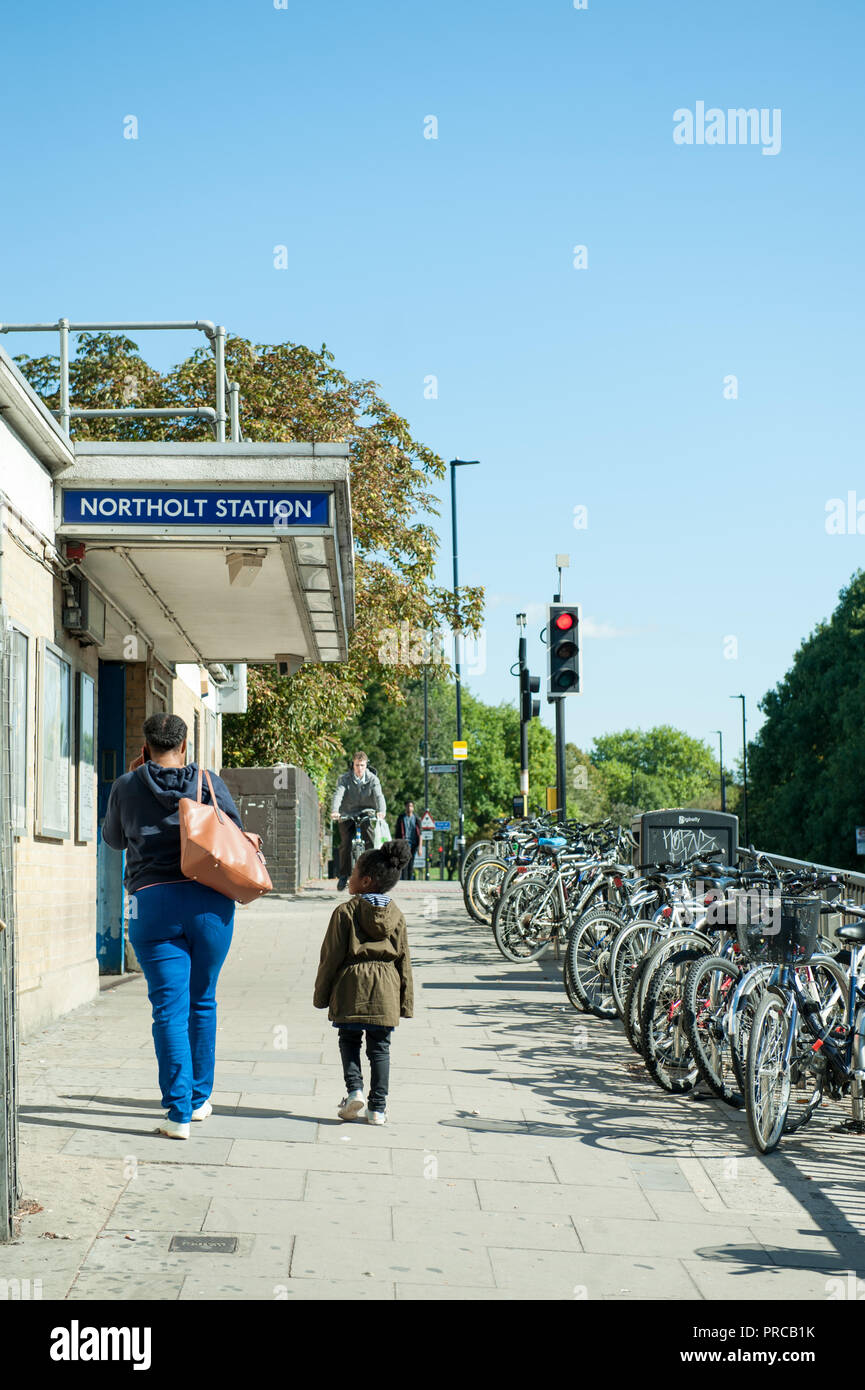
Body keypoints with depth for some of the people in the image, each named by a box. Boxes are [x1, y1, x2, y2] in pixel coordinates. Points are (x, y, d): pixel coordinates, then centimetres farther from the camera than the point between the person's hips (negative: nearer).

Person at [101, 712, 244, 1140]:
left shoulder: (127, 787, 3)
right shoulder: (210, 782, 3)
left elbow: (113, 838, 20)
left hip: (152, 903, -1)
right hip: (210, 901, 1)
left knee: (169, 1009, -1)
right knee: (203, 1003, 16)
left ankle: (179, 1113, -8)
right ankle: (200, 1099, 26)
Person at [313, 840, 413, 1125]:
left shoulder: (345, 912, -6)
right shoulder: (396, 915, 5)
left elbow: (331, 956, -4)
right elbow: (404, 961, 7)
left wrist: (321, 995, 5)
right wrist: (406, 1002, 13)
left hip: (351, 987, -2)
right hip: (385, 989, 3)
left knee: (349, 1040, 13)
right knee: (380, 1047, 7)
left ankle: (354, 1088, -7)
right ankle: (378, 1107, 5)